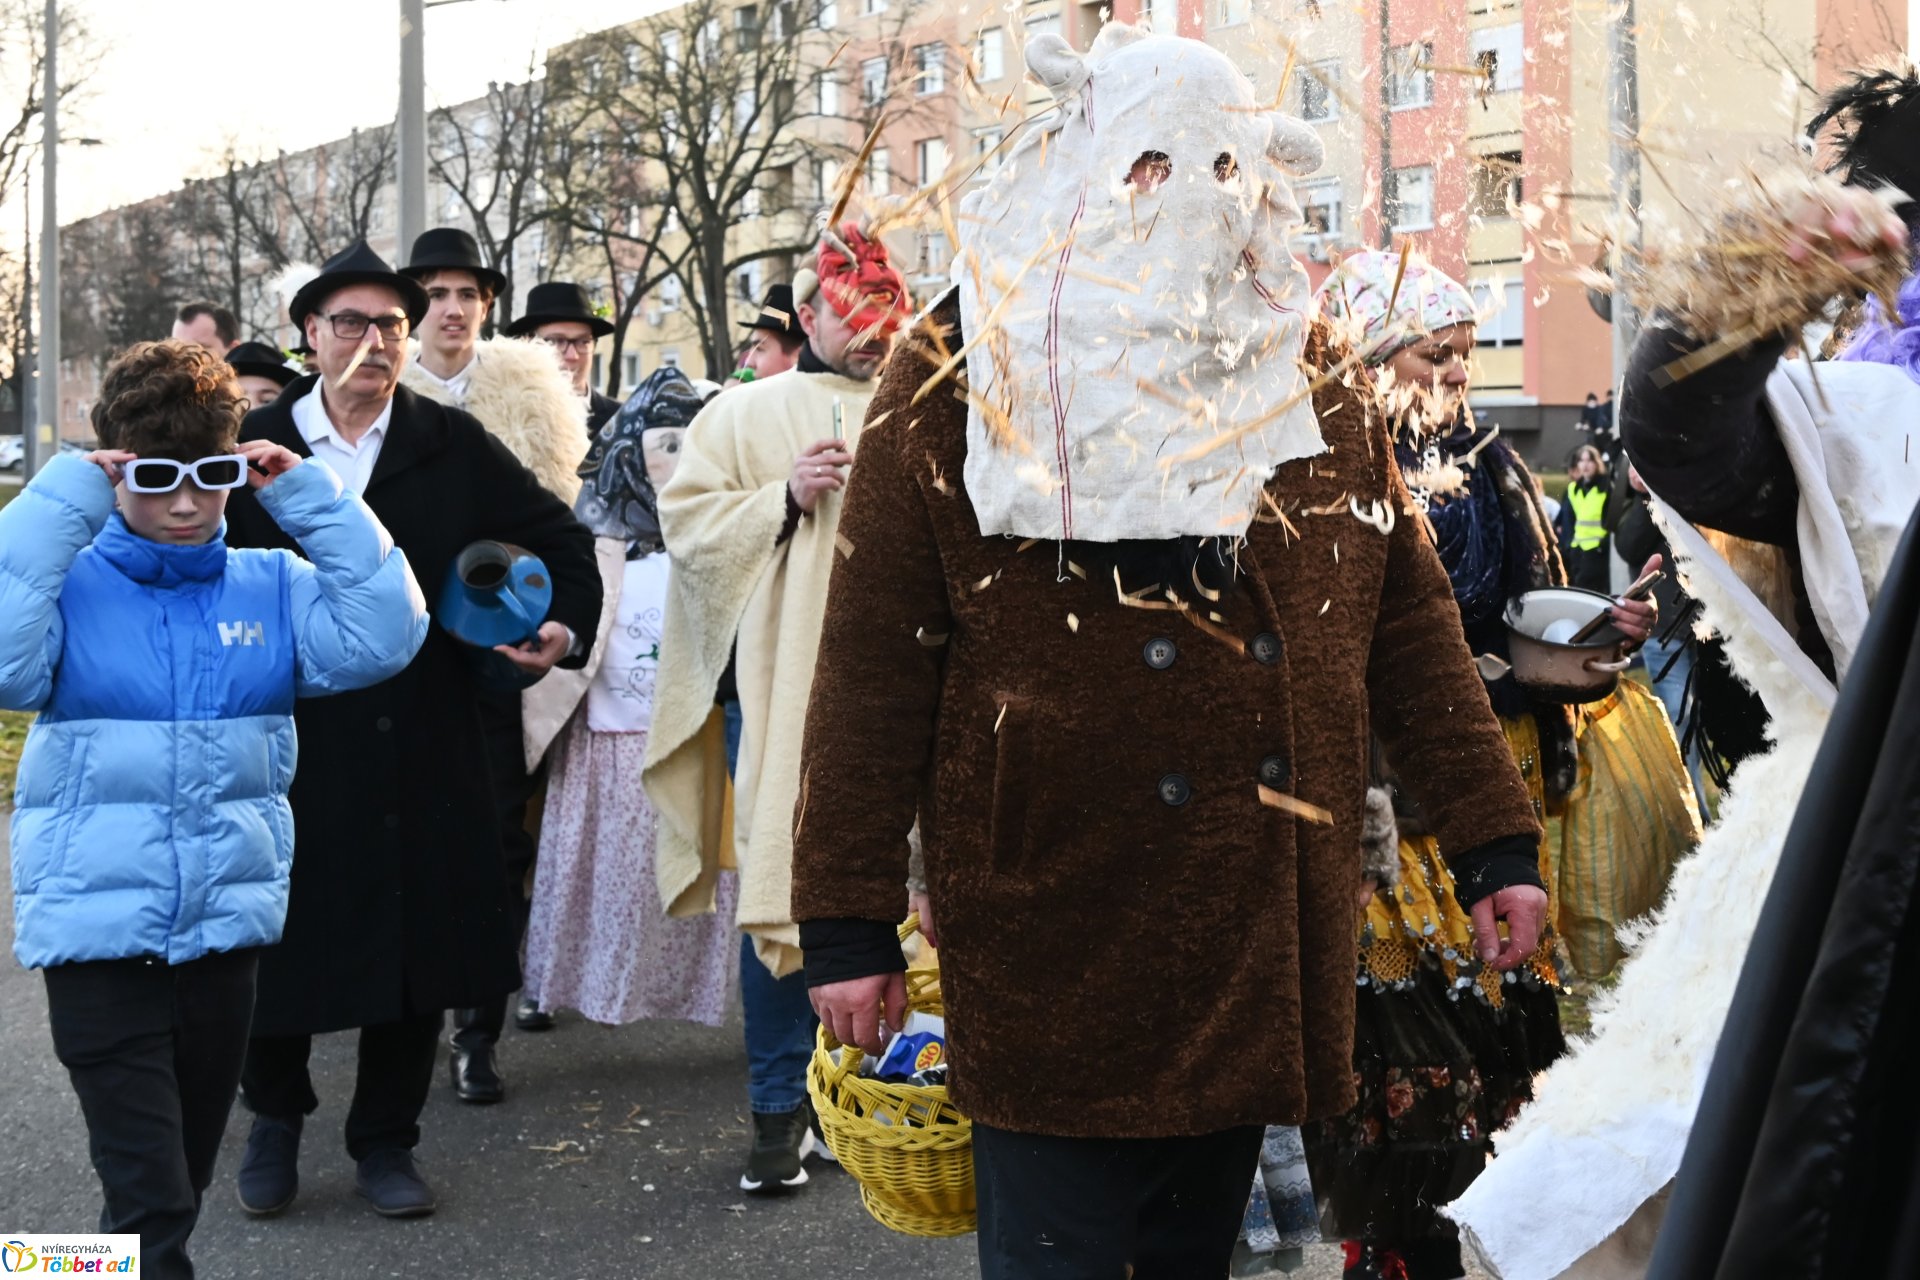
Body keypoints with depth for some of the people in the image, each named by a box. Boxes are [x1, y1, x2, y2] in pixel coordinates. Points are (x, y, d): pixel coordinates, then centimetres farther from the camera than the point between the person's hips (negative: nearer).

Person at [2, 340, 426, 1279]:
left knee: (186, 1175, 19)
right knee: (148, 1200, -7)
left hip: (228, 921, 4)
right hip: (98, 927, -4)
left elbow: (382, 637, -7)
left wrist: (312, 501, -9)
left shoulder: (272, 590, 6)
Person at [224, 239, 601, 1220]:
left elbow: (564, 542, 9)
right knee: (280, 940, 7)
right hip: (287, 743, 0)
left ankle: (384, 1140, 24)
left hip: (424, 744, 1)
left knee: (416, 941, 7)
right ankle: (275, 1119, 32)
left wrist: (564, 629, -6)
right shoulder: (254, 444, 3)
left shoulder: (454, 447, 4)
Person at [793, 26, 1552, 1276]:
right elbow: (875, 655, -5)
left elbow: (1409, 617, 10)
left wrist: (1496, 839, 3)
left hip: (1268, 934, 4)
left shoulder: (1307, 374, 9)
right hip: (1054, 938, -4)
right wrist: (848, 918, -8)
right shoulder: (963, 375, -2)